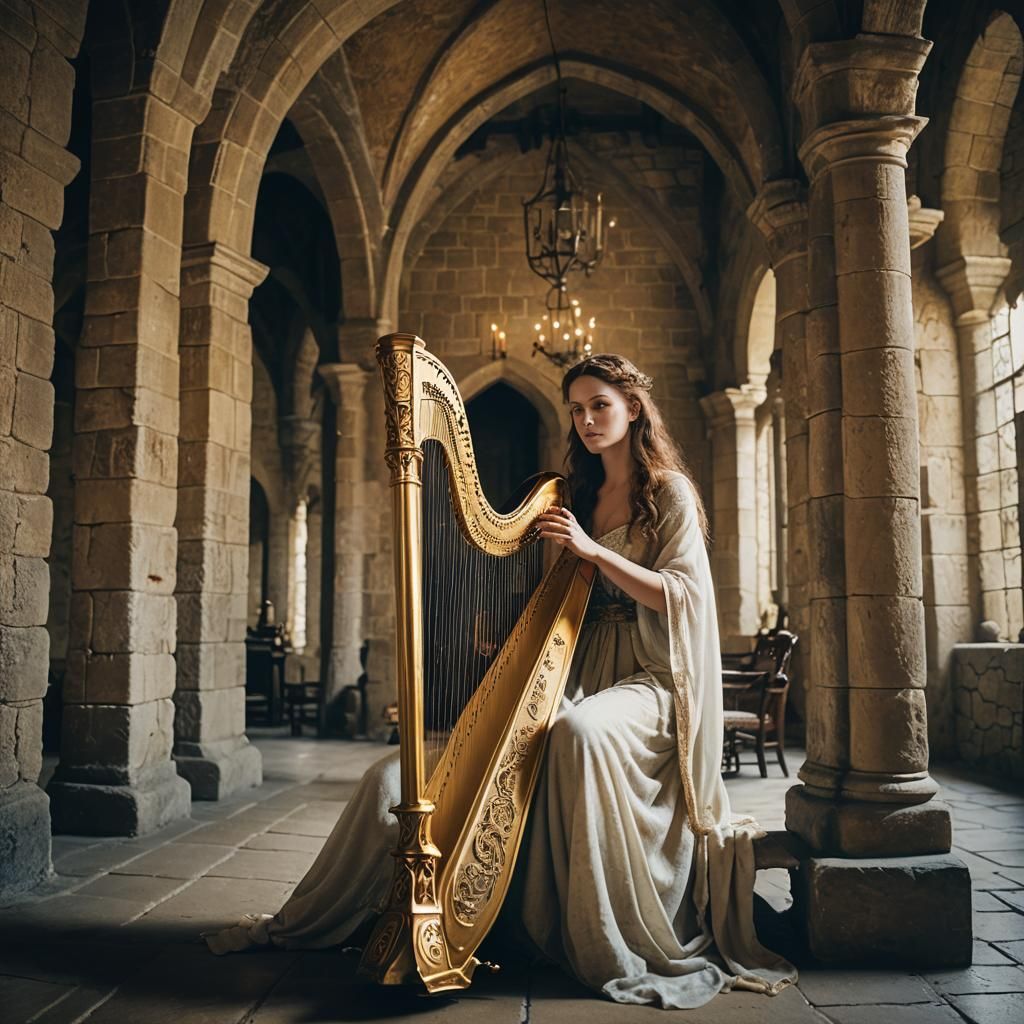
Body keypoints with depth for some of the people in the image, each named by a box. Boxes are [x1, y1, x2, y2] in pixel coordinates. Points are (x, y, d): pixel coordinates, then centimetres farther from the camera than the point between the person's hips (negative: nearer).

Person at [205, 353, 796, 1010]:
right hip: (581, 673, 5)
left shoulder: (670, 491, 2)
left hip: (652, 678, -5)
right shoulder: (576, 499, 17)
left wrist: (592, 550, -17)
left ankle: (622, 953, -25)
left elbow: (681, 595, -10)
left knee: (580, 728, -42)